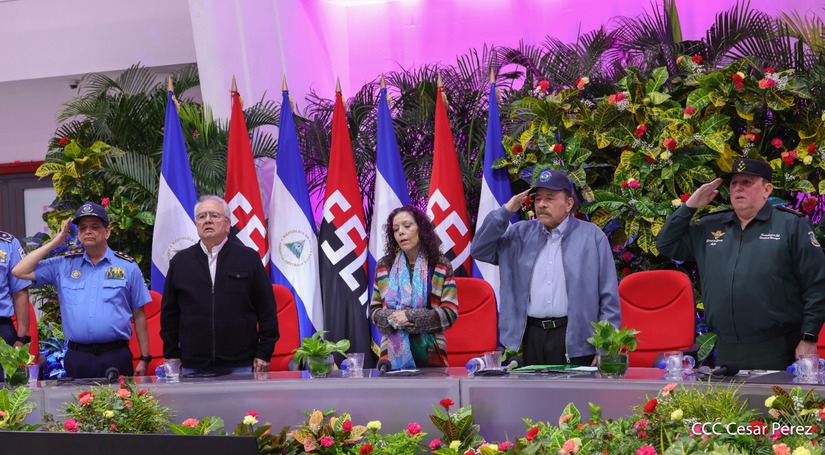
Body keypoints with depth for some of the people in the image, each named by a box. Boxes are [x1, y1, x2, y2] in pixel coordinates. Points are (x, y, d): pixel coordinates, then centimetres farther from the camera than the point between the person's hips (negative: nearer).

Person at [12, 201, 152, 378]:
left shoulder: (127, 267, 6)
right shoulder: (64, 265, 11)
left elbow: (139, 316, 8)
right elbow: (20, 271, 7)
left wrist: (144, 359, 4)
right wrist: (54, 243, 5)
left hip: (115, 357, -2)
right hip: (77, 358, 2)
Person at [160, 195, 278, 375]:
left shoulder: (249, 258, 5)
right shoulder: (180, 262, 11)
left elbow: (267, 311, 4)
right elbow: (169, 314, 14)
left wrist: (264, 354, -1)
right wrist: (172, 356, 9)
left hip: (240, 365, -1)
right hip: (193, 367, 2)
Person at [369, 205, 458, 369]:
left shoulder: (441, 266, 1)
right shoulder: (384, 266, 8)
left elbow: (450, 313, -5)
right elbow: (374, 310, 11)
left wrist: (409, 317, -14)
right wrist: (391, 318, -11)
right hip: (392, 354, 2)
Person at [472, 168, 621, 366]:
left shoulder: (592, 236, 3)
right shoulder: (521, 234, 14)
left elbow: (609, 296, 2)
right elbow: (480, 250, 10)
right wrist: (505, 212, 2)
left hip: (574, 340, -3)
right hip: (531, 336, 3)